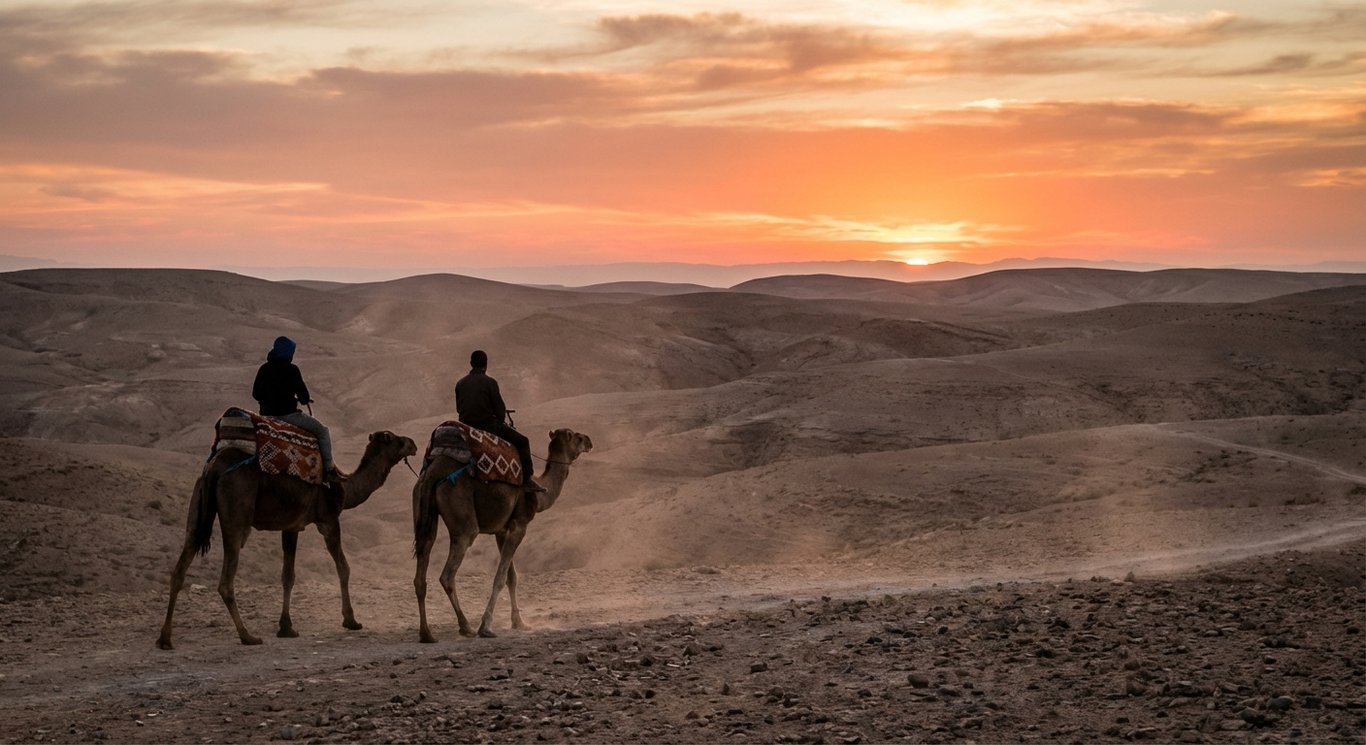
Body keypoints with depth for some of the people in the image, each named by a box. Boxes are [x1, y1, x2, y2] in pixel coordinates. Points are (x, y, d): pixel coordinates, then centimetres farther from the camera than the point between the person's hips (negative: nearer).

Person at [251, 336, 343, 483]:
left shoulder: (264, 369, 5)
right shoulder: (291, 370, -12)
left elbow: (256, 394, 11)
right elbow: (304, 396, -10)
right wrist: (306, 399, 13)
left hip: (266, 414, 7)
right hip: (287, 414, -7)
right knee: (322, 431, 5)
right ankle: (328, 469, -1)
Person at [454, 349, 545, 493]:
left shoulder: (460, 384, 4)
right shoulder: (490, 383, -10)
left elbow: (459, 409, 12)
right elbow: (500, 409, -7)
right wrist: (499, 423, 14)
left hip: (466, 427, 6)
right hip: (489, 426, -6)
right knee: (522, 442, 5)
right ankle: (526, 480, -1)